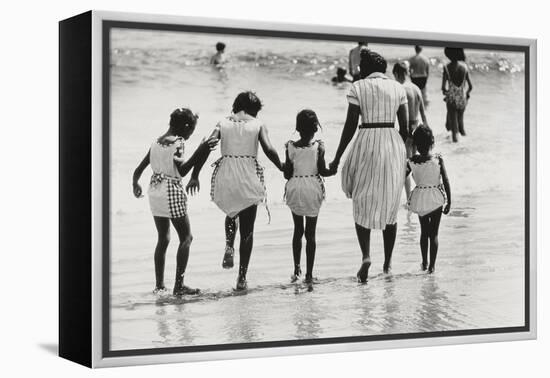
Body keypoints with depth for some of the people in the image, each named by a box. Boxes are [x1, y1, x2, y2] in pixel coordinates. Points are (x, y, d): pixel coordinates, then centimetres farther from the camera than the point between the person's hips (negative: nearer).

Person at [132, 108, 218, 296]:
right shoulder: (177, 142, -11)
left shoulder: (157, 142, 10)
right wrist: (201, 150, -23)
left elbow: (139, 169, 12)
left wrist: (135, 184, 28)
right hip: (172, 191, -8)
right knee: (186, 238, 2)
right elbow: (182, 170, -22)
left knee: (163, 239, 16)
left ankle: (159, 284, 18)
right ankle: (179, 285, -4)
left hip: (155, 191, 8)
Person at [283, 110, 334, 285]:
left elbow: (287, 174, -4)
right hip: (313, 190, -1)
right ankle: (309, 274, 4)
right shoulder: (319, 146, -8)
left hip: (294, 189, 1)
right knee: (310, 233, 5)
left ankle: (296, 269, 17)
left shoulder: (290, 147, -5)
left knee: (298, 230, 18)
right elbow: (322, 171, -9)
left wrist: (283, 167, 17)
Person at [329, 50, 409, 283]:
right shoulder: (398, 88, 8)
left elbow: (350, 125, -5)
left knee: (362, 204, 9)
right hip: (394, 144, 3)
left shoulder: (358, 87, -2)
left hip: (367, 144, -3)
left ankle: (366, 256, -12)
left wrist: (337, 158, 0)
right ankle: (388, 262, 19)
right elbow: (405, 127, 7)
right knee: (390, 206, 15)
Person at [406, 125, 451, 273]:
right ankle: (432, 265, 8)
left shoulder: (411, 161, -11)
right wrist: (449, 202, -2)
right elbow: (446, 182, -11)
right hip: (436, 199, -1)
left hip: (419, 198, 1)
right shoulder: (438, 159, -13)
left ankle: (424, 263, 27)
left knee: (424, 231, 20)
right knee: (434, 233, 9)